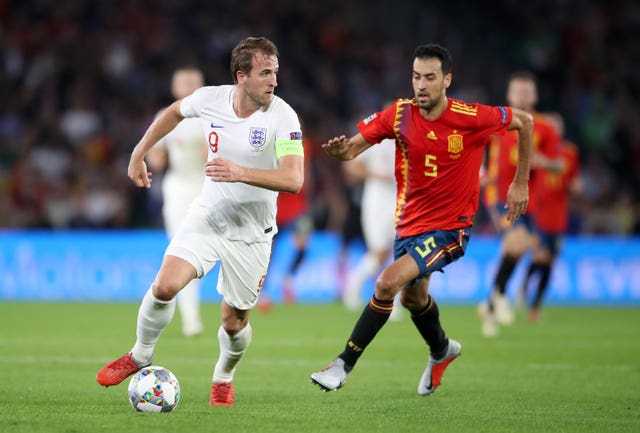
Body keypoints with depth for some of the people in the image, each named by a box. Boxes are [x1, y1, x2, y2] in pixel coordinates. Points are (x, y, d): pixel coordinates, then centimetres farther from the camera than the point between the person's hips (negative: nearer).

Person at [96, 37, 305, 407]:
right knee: (165, 286, -18)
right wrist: (139, 154, 17)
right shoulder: (211, 99, -9)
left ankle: (224, 378, 38)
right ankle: (140, 356, 9)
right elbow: (175, 112, 16)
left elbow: (293, 180, -28)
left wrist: (241, 173, -40)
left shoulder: (282, 116, -19)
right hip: (208, 214, 2)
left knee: (235, 323, 6)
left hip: (252, 233, -2)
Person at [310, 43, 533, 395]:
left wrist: (520, 184, 0)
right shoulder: (399, 115, -9)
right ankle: (441, 350, 57)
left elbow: (524, 121, -3)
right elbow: (354, 147, -7)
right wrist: (340, 151, -33)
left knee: (388, 282, -24)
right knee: (413, 297, 24)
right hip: (410, 220, 6)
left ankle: (344, 365, -14)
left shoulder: (471, 118, -18)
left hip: (450, 227, -6)